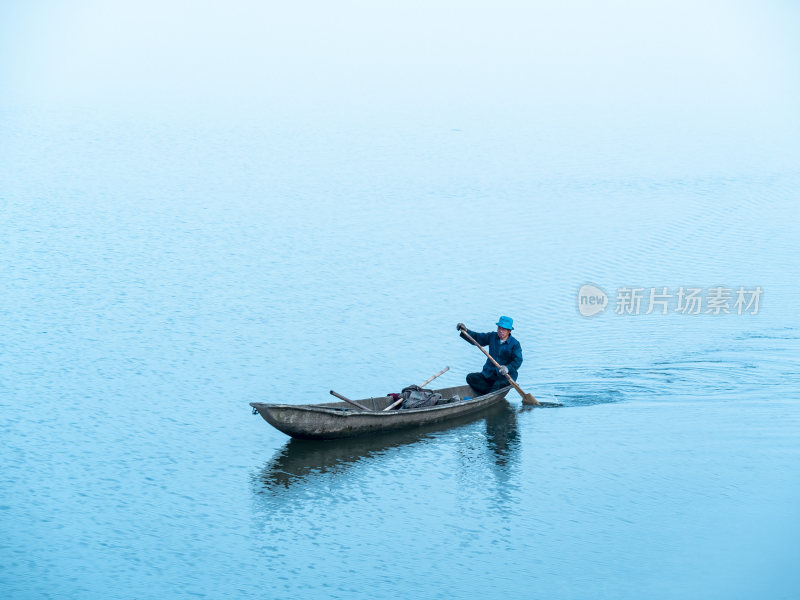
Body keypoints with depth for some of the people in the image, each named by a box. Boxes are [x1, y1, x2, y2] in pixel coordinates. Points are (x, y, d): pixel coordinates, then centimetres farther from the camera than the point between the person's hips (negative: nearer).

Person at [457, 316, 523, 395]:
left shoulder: (515, 344, -8)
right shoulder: (492, 336, 8)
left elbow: (517, 361, -19)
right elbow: (477, 338, 5)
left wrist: (508, 368, -39)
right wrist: (465, 331, -14)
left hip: (505, 377, -6)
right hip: (489, 374, 6)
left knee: (498, 385, -37)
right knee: (470, 377, -13)